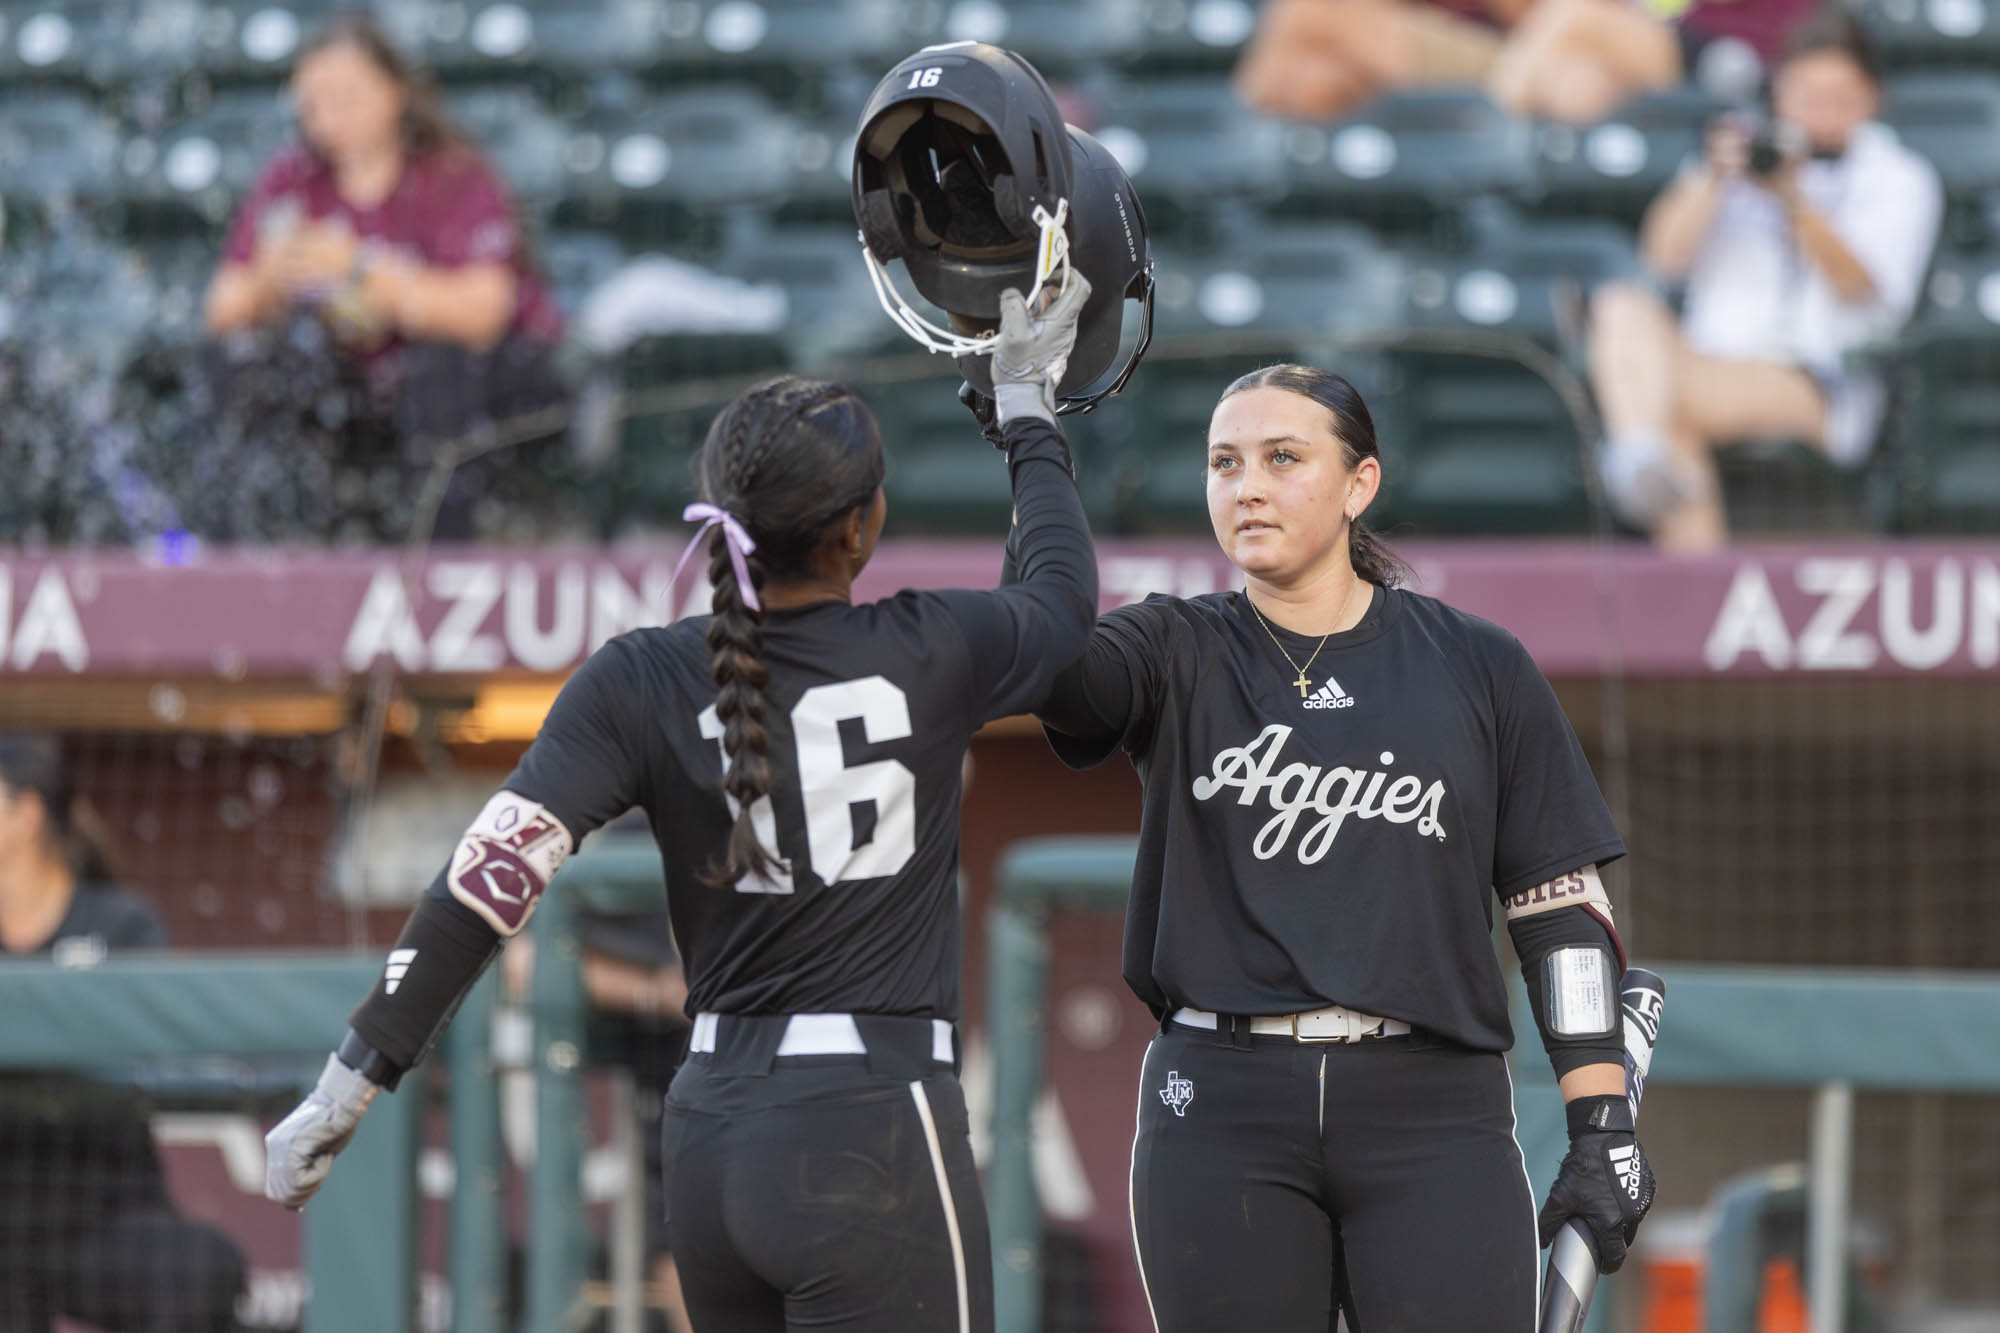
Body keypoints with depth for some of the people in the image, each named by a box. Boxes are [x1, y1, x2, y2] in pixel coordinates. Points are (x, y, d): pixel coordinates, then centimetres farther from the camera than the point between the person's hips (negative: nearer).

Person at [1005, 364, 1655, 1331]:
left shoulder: (1480, 670, 9)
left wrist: (1603, 1127, 1)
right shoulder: (1178, 656, 8)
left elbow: (1561, 907, 8)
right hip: (1219, 1107, 1)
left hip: (1430, 1111, -1)